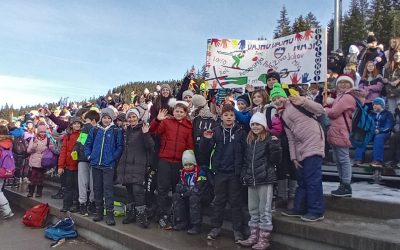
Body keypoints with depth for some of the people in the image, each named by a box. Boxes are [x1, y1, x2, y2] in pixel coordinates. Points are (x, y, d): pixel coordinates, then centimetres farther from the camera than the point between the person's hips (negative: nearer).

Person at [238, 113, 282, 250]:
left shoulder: (269, 139, -6)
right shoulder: (249, 141, 14)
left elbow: (276, 160, -11)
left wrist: (275, 145, -24)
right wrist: (244, 174, 12)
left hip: (265, 179, -6)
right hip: (251, 181, 7)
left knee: (265, 211, 2)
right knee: (253, 210, 14)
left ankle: (264, 239, 12)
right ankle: (254, 236, 26)